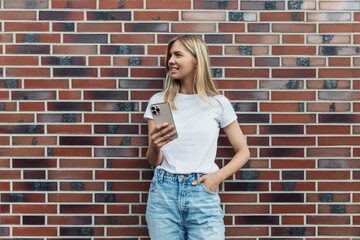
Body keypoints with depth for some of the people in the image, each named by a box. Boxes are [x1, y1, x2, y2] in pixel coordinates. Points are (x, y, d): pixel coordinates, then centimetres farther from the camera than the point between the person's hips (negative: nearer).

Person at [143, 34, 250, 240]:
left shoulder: (218, 103, 2)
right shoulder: (158, 101, 6)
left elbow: (243, 152, 8)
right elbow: (154, 161, 5)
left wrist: (218, 176, -8)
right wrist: (155, 147, -17)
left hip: (203, 193, -1)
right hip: (164, 191, 2)